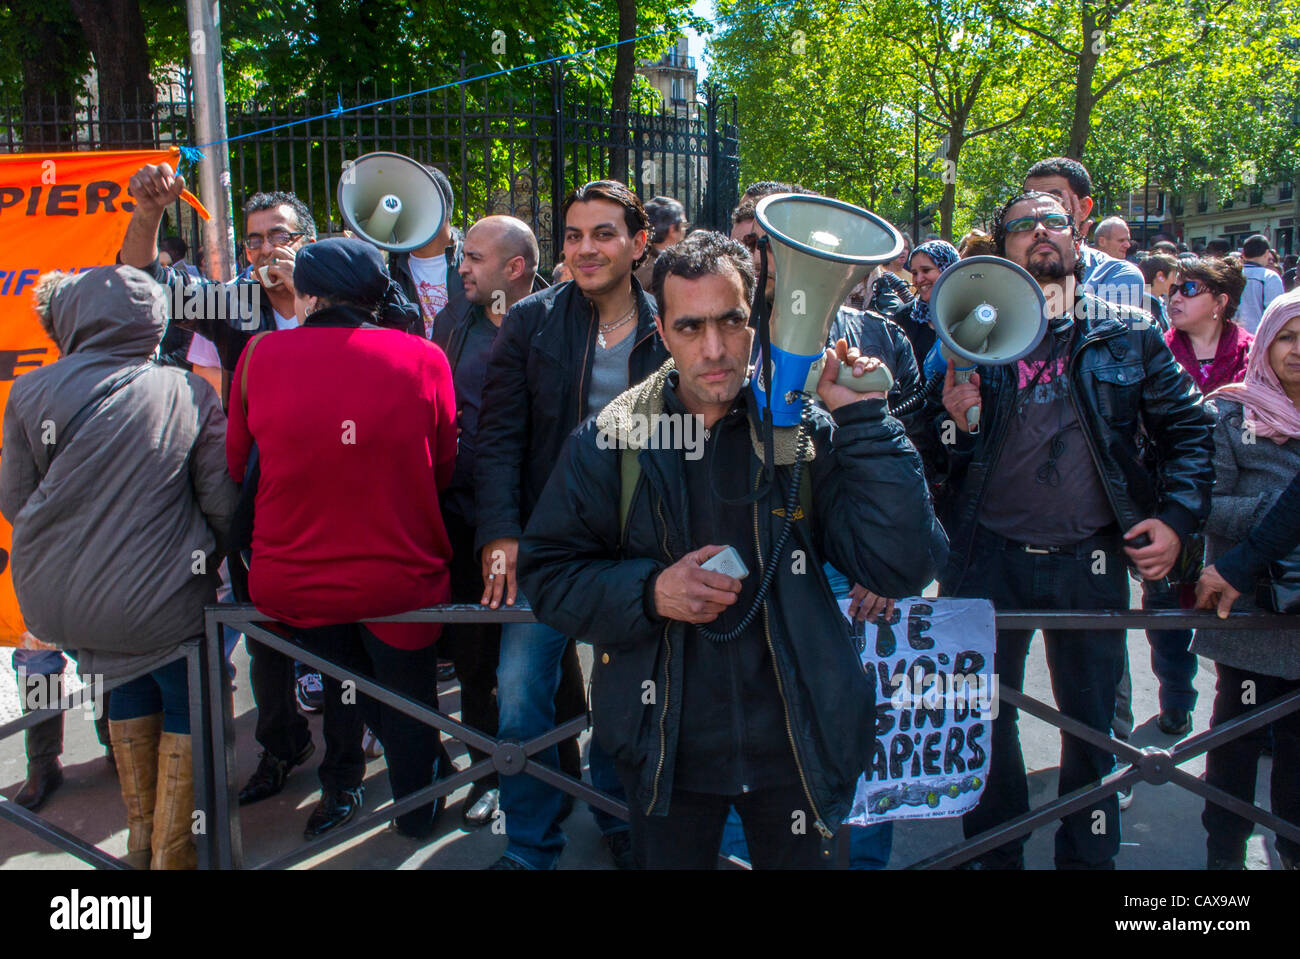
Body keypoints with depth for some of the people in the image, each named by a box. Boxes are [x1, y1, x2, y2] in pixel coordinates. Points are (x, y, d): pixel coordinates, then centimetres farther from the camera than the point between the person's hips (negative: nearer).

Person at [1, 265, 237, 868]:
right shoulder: (188, 394, -5)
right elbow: (223, 502, -6)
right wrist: (202, 561, 13)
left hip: (52, 603, 3)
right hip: (159, 603, -3)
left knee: (131, 684, 30)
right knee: (185, 702, 21)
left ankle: (140, 837, 40)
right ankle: (169, 853, 27)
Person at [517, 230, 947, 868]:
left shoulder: (807, 430, -7)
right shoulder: (610, 440, -5)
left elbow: (902, 568, -15)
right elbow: (545, 571, -3)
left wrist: (866, 420, -20)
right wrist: (648, 590, -19)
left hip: (794, 741, 0)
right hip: (665, 750, 0)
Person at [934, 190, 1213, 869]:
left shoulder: (1128, 335, 4)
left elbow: (1188, 426, 7)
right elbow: (940, 466, 5)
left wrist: (1178, 517, -6)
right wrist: (953, 421, -16)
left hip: (1091, 561, 0)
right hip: (990, 559, 0)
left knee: (1092, 721, 12)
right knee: (984, 717, 10)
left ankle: (1088, 857, 32)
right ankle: (995, 855, 30)